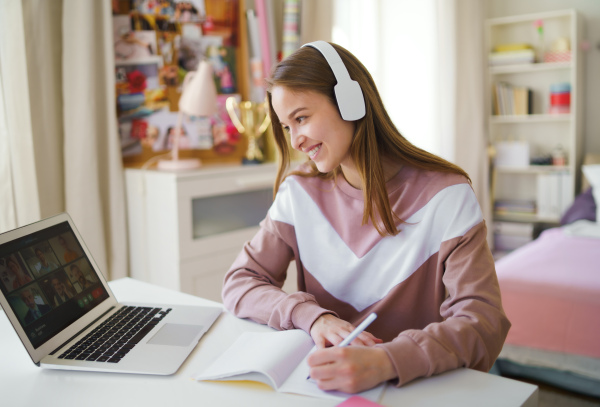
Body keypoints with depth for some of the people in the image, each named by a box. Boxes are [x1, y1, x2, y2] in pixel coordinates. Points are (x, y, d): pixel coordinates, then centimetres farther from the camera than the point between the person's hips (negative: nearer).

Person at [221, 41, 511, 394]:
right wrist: (313, 317, -19)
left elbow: (482, 322, -18)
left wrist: (385, 362, -35)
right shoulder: (299, 192, 1)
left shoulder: (446, 196, -11)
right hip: (324, 385, 3)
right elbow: (239, 282, -1)